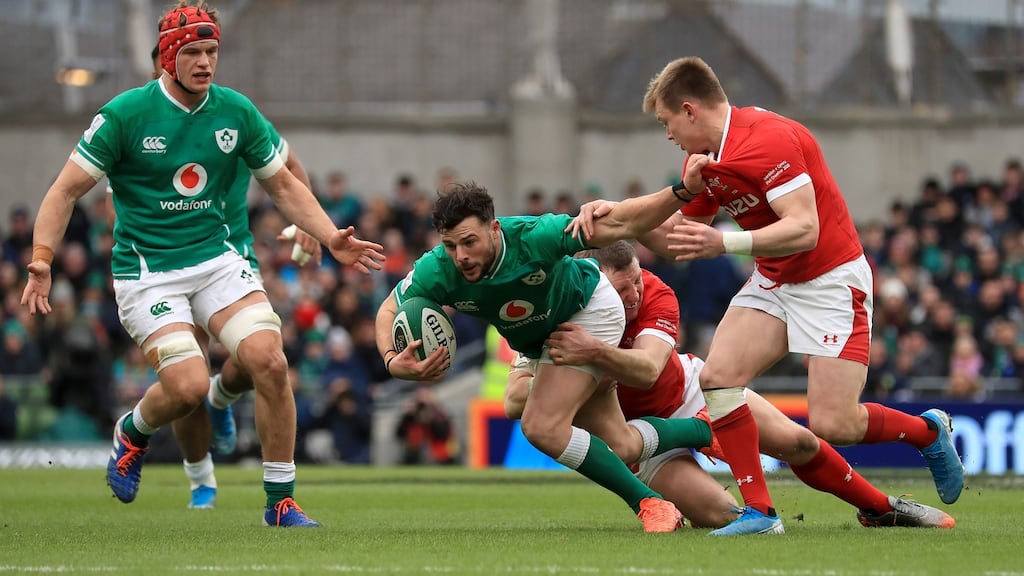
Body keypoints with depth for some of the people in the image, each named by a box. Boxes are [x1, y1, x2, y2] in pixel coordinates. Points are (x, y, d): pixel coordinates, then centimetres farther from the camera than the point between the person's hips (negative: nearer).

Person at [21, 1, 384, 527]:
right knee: (189, 385, -21)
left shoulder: (236, 111, 2)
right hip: (146, 271, -4)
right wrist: (42, 261, -19)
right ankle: (132, 433, 16)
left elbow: (283, 185, 14)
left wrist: (332, 239, 2)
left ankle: (280, 500, -4)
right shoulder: (126, 113, -10)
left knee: (270, 362, -16)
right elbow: (67, 189, -7)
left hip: (216, 260, 4)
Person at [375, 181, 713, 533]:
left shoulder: (533, 237, -40)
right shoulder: (436, 272, -30)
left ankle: (648, 504, -10)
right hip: (536, 340, 5)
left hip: (589, 309, -5)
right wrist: (392, 360, -32)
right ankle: (707, 429, 38)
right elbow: (388, 311, -12)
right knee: (622, 446, 12)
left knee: (543, 427, -22)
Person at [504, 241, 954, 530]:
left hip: (690, 386, 2)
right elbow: (514, 401, -33)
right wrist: (578, 374, -44)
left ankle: (879, 508, 24)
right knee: (720, 514, -23)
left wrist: (596, 352, -62)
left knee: (797, 442, -1)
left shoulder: (655, 294, -27)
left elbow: (647, 369, -43)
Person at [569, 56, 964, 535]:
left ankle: (929, 430, 15)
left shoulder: (769, 140, -24)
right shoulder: (703, 162, 5)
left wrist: (725, 243, -41)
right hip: (772, 282, 8)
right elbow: (677, 243, 14)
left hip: (831, 280, -8)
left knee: (832, 424, -14)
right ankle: (759, 511, -10)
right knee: (718, 375, -15)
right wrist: (619, 219, -1)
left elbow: (804, 229, -32)